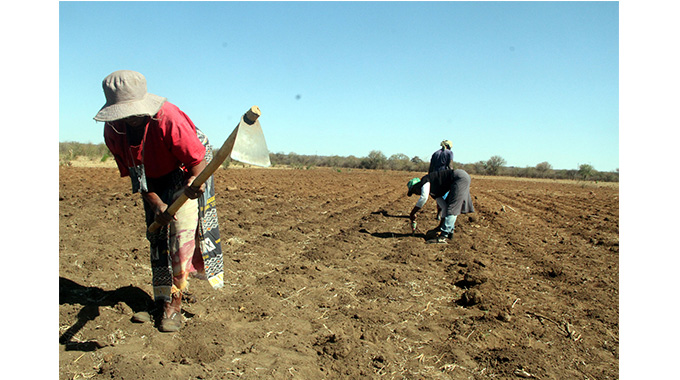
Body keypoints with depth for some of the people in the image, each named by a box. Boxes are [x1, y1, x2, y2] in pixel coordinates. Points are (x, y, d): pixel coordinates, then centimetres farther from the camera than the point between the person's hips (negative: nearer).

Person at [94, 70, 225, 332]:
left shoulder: (167, 118, -34)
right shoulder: (113, 132, -16)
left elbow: (197, 158, -28)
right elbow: (133, 174, -7)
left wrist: (194, 181, -50)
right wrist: (156, 203, -20)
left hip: (186, 174, -5)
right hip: (156, 183, 5)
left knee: (183, 228, -17)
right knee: (157, 237, 3)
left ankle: (175, 297, -5)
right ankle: (162, 299, 16)